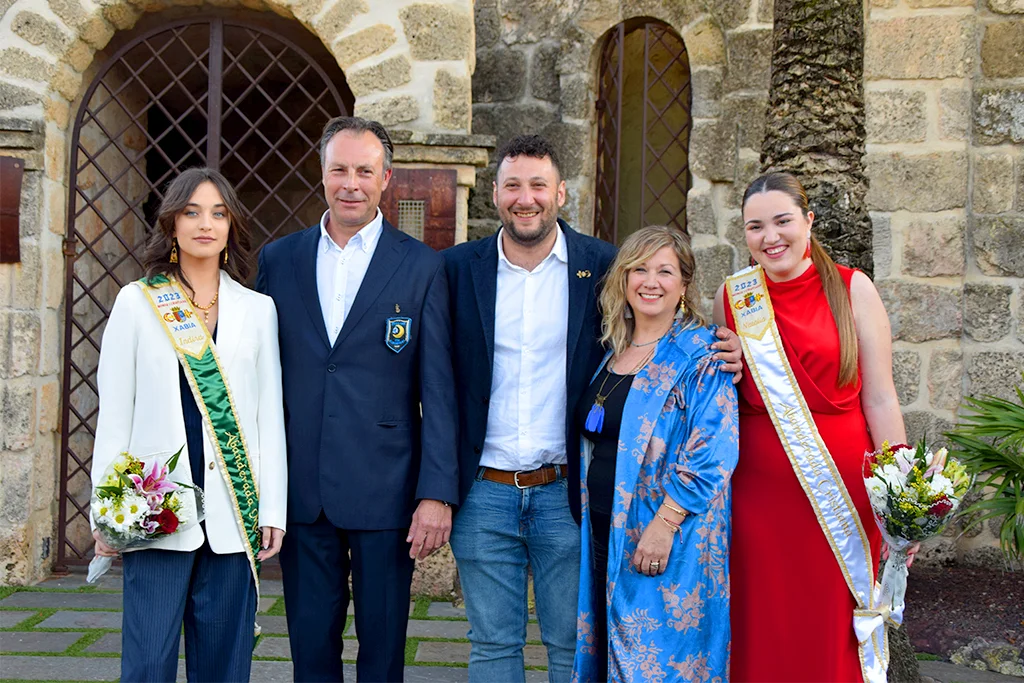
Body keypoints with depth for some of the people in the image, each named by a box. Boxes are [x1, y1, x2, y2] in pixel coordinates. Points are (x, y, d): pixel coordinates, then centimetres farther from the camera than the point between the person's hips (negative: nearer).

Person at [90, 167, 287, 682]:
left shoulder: (258, 310, 9)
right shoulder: (136, 303, 5)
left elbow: (270, 415, 8)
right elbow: (114, 412, 4)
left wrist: (273, 509, 3)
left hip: (233, 513, 1)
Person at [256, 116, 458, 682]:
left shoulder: (422, 267, -1)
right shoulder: (277, 259, 7)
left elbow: (438, 390, -4)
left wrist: (436, 493, -10)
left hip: (385, 490, -2)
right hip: (300, 491, 2)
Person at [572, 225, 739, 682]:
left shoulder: (701, 353, -9)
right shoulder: (611, 351, 11)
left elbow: (712, 451, -17)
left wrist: (664, 524, -22)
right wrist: (589, 523, 13)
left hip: (670, 542, -6)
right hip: (603, 534, 6)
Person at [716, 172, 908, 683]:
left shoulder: (851, 289, -1)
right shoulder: (732, 297, 6)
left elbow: (879, 399, -2)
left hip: (842, 486, -2)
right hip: (760, 491, 2)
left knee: (836, 632, 4)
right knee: (765, 634, 6)